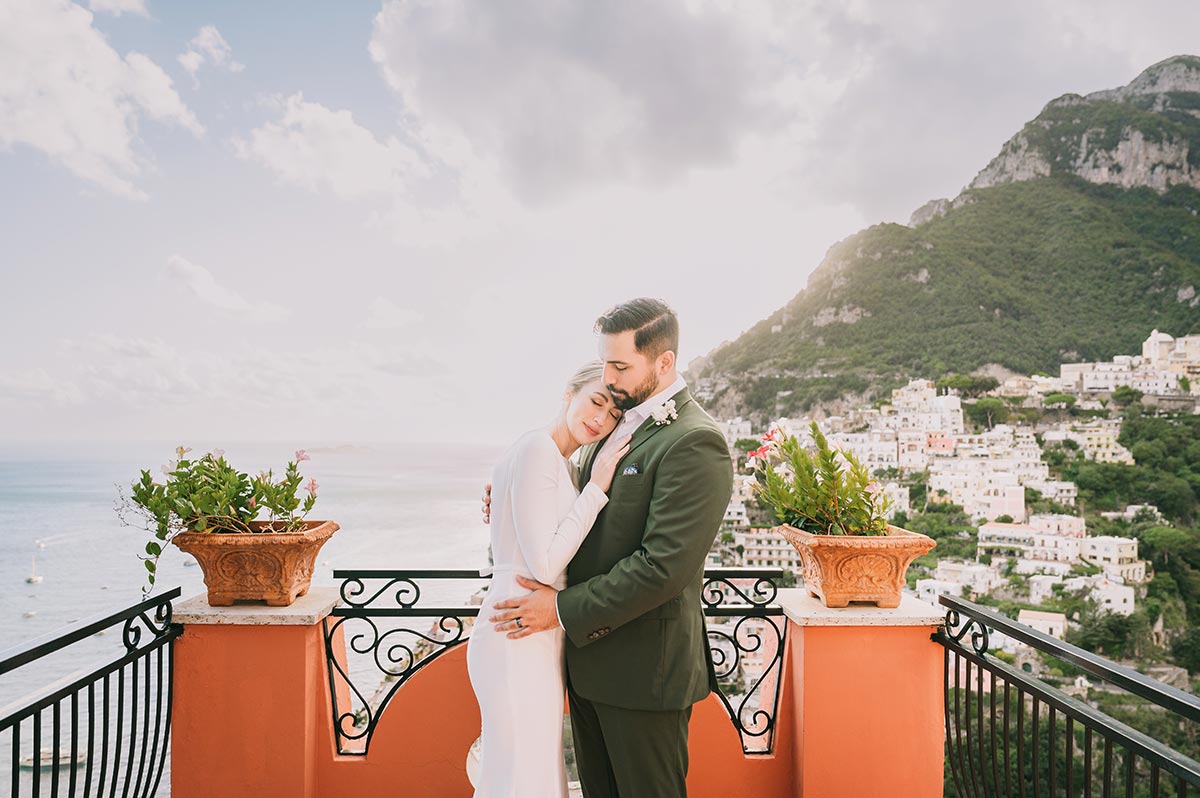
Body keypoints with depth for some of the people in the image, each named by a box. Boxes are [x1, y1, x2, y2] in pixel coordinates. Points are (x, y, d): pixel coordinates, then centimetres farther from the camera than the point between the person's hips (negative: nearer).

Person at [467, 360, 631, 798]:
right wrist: (596, 488, -15)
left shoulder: (562, 462, 14)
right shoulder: (538, 449, -16)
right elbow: (544, 565, -20)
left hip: (536, 641, 10)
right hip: (520, 645, -10)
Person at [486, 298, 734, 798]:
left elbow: (664, 565, -25)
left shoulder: (695, 443, -19)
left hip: (643, 665, -8)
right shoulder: (621, 423, 10)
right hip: (589, 654, 9)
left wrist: (564, 608, -19)